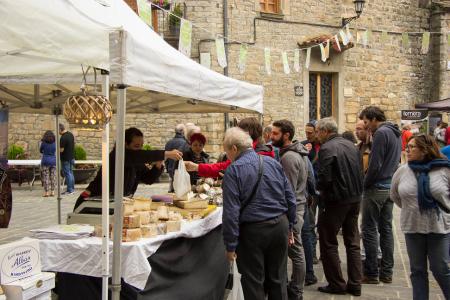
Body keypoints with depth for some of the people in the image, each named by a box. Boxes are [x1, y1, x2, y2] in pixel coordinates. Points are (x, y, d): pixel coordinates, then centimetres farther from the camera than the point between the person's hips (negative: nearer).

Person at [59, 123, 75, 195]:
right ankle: (72, 188, 21)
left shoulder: (63, 138, -23)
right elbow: (74, 143, 17)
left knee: (67, 174, -2)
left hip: (65, 158, -9)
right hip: (72, 157, 9)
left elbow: (61, 150, -21)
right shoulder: (70, 134, 5)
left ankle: (69, 190, 1)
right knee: (71, 173, 15)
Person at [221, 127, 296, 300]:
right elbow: (290, 199, 8)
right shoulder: (273, 163, 5)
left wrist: (230, 245, -11)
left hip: (253, 230, -5)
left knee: (254, 282, 9)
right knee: (277, 279, 17)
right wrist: (289, 227, 16)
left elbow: (231, 212, -16)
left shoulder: (233, 170, -12)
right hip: (280, 226, 5)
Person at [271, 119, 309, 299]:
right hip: (298, 205, 10)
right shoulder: (298, 152, 12)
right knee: (296, 250, 15)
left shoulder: (288, 157, -20)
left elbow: (288, 190, -22)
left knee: (295, 252, 0)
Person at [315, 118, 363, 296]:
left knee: (328, 242, 6)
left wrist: (318, 187, -1)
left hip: (335, 200, -7)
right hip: (355, 198, 8)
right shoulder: (351, 145, 7)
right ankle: (355, 284, 20)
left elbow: (324, 179, -21)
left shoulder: (327, 149, -17)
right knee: (352, 242, 15)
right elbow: (360, 172, 10)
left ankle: (337, 284, 11)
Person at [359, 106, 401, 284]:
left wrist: (364, 184, -8)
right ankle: (386, 272, 16)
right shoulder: (395, 133, 14)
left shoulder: (381, 133, -16)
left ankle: (371, 274, 2)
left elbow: (375, 165, -19)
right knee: (386, 229, 12)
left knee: (369, 230, -2)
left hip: (376, 189, -9)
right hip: (391, 187, 9)